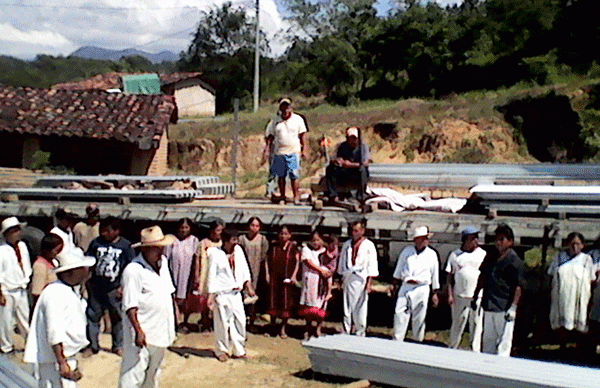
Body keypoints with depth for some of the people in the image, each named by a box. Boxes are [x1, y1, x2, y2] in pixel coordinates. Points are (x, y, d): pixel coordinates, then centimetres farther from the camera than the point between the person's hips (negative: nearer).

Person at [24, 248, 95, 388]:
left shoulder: (73, 292, 11)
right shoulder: (55, 294, -21)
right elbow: (54, 334, -26)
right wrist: (62, 363, -26)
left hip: (67, 357, 10)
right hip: (55, 360, -10)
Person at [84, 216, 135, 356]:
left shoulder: (125, 246, -5)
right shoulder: (96, 243, -1)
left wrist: (123, 287, -8)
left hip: (115, 289, -2)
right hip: (96, 287, 2)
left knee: (117, 317, 10)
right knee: (92, 316, 7)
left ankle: (118, 346, 27)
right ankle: (92, 345, 23)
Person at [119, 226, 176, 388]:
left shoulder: (163, 262, 6)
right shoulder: (133, 270, -19)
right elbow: (130, 306, -21)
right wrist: (138, 331, -25)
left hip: (160, 330, 8)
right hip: (143, 333, -8)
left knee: (153, 372, 22)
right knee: (133, 375, -5)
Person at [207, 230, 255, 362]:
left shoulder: (238, 250, 5)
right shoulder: (215, 253, -9)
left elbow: (244, 269, 11)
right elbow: (212, 275, -9)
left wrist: (248, 286, 6)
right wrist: (211, 295, -11)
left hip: (236, 293, 5)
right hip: (222, 293, -5)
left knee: (240, 321, 7)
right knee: (223, 322, 2)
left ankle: (238, 350, 21)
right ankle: (222, 351, 20)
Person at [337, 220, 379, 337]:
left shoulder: (369, 245, -2)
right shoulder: (347, 244, 10)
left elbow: (372, 265, -3)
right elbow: (342, 262, 16)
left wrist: (369, 282, -8)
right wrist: (341, 280, 12)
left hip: (361, 279, -3)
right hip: (348, 278, 3)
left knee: (360, 309, -1)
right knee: (346, 307, 5)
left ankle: (360, 333, 10)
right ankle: (345, 332, 13)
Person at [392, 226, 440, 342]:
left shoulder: (432, 254, 4)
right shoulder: (406, 251, 7)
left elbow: (435, 275, 9)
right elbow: (399, 269, 16)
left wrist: (434, 293, 9)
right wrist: (395, 286, 15)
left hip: (422, 289, -1)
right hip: (406, 287, 1)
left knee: (419, 319, 4)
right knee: (400, 315, -1)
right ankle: (397, 342, 9)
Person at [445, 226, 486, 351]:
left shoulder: (483, 254, 7)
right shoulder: (455, 255, 5)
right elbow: (450, 276, 6)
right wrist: (450, 295, -2)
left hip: (478, 296, 1)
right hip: (459, 296, 0)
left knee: (476, 324, 2)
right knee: (457, 323, 7)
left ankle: (475, 352, 11)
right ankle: (452, 348, 21)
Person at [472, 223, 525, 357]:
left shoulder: (514, 261, -9)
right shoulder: (490, 258, 11)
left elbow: (518, 287, -13)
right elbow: (482, 278, 20)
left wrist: (513, 307, -18)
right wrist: (475, 297, 19)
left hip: (504, 309, -7)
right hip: (488, 306, 7)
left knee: (503, 342, -4)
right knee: (488, 339, 16)